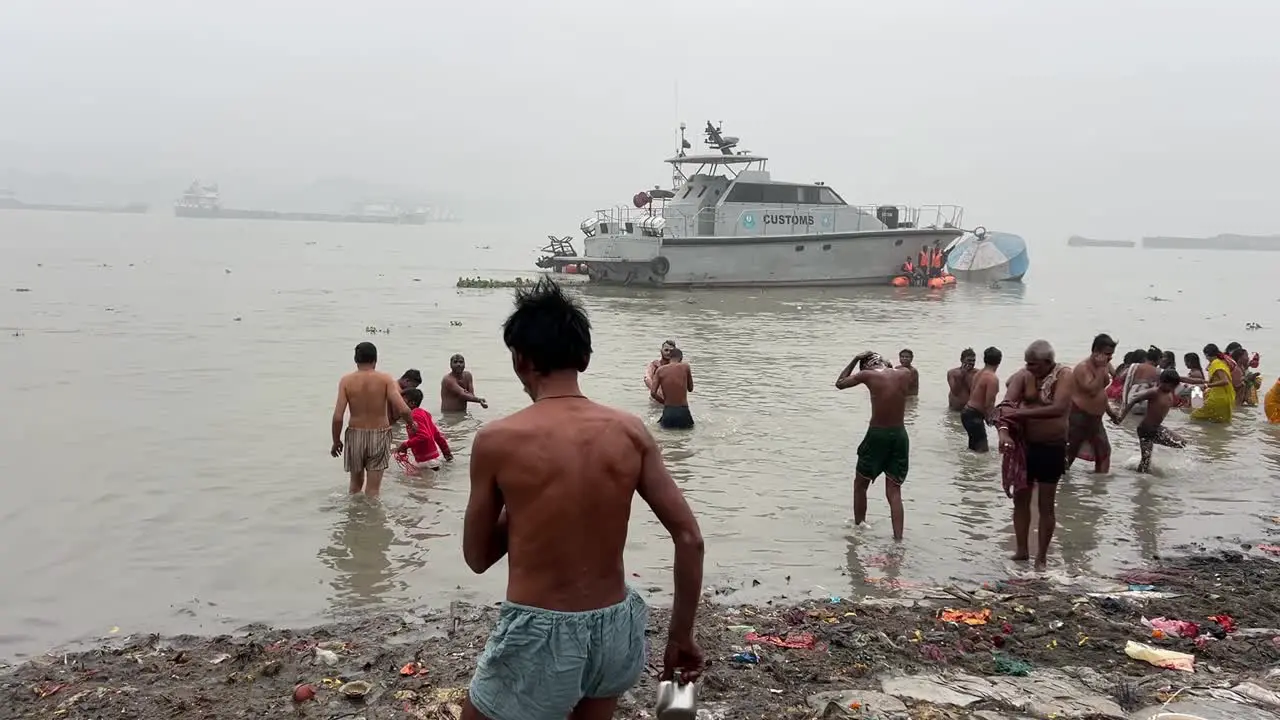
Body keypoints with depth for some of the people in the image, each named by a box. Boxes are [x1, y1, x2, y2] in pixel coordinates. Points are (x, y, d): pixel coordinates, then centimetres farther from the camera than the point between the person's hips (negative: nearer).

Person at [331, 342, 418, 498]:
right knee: (373, 489, 6)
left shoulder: (346, 380, -6)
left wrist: (336, 441, 3)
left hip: (355, 435, 1)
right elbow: (403, 410, -18)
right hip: (379, 435, -1)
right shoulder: (385, 379, -8)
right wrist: (411, 424, 3)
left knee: (356, 484, 22)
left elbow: (338, 417, -11)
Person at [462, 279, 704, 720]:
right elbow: (689, 538, -3)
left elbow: (477, 557, 0)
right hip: (615, 631, 5)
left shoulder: (497, 440, -12)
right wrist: (681, 636, 7)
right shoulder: (630, 431, -3)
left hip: (539, 638, -4)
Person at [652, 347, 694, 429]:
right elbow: (690, 388, 11)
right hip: (683, 412, -1)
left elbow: (653, 393, -4)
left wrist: (664, 402, 11)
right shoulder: (685, 366, -1)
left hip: (668, 412, 1)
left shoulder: (660, 370, 2)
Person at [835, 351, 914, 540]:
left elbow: (840, 383, 9)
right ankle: (898, 539, -4)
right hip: (900, 435, 3)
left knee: (860, 484, 18)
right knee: (894, 491, 6)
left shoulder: (867, 375, -8)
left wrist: (855, 360, 12)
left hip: (877, 434, -3)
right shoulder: (905, 374, 2)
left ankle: (858, 527, 27)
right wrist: (889, 366, 19)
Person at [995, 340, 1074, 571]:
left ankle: (1041, 558, 17)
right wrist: (1004, 431, -33)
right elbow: (1007, 405, -15)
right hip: (1024, 445, 4)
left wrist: (1021, 413, -33)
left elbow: (1059, 409, -29)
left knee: (1046, 504, 6)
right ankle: (1022, 550, 26)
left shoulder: (1064, 376, -14)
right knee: (1020, 498, 11)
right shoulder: (1023, 376, -5)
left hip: (1051, 448, -4)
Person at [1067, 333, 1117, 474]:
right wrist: (1101, 369, -26)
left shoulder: (1105, 366, 9)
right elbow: (1092, 390, -31)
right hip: (1079, 416, -8)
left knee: (1104, 452, 6)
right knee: (1069, 453, -1)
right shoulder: (1083, 367, -17)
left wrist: (1110, 411, 24)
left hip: (1095, 418, 8)